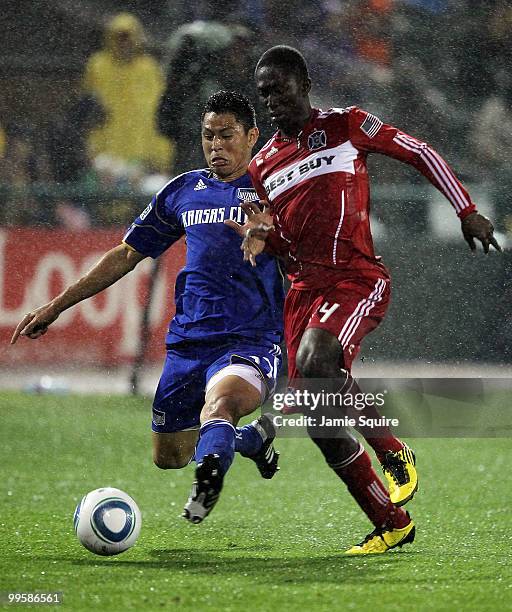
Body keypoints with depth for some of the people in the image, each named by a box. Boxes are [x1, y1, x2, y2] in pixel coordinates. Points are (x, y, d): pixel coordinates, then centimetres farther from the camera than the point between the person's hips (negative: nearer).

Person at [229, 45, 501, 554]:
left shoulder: (347, 125, 1)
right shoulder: (263, 165, 16)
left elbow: (419, 153, 8)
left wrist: (467, 211, 5)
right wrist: (262, 235, 2)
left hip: (357, 279, -6)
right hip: (303, 288, 6)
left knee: (314, 362, -34)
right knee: (321, 428, -2)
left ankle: (393, 451, -12)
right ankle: (392, 525, 11)